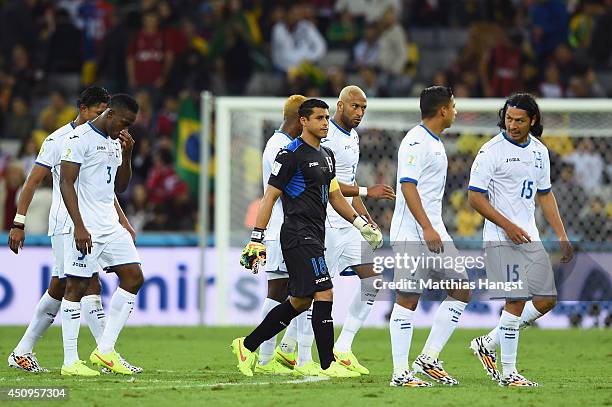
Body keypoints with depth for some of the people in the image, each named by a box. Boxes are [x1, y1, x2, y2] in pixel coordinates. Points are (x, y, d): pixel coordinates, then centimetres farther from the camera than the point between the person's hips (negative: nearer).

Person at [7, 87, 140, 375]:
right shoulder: (58, 140, -6)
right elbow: (33, 182, -4)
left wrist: (123, 222, 16)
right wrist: (18, 223, -8)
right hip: (66, 226, -7)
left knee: (58, 289, 10)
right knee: (90, 287, -15)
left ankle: (22, 353, 18)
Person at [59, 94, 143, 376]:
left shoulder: (115, 142, 17)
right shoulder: (80, 138, -10)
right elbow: (66, 183, -16)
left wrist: (126, 155, 7)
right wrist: (79, 226, -22)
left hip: (111, 226, 9)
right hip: (85, 229, -9)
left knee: (133, 278, 4)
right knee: (76, 287, -5)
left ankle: (105, 350, 8)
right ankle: (70, 361, -1)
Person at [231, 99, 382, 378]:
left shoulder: (326, 155, 17)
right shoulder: (291, 154, -10)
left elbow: (334, 195, 26)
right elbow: (269, 197, -11)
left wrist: (360, 223, 19)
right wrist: (256, 239, -15)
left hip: (315, 237, 9)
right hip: (298, 236, -9)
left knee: (300, 302, 12)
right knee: (324, 294, -13)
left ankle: (247, 346, 21)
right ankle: (327, 365, -9)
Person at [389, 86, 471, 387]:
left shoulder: (435, 143, 18)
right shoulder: (416, 142, -12)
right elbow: (408, 186, -20)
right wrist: (427, 228, -25)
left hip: (433, 232, 10)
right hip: (412, 234, -10)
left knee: (461, 291, 5)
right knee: (408, 298, -7)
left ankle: (428, 359, 9)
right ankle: (400, 373, -4)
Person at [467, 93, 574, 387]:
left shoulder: (540, 151, 12)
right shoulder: (492, 151, -9)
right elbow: (475, 197, -11)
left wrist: (562, 236, 14)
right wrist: (508, 226, -18)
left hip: (530, 238, 7)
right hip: (502, 239, -7)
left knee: (546, 300, 4)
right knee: (517, 301, -12)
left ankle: (488, 344, 17)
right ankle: (508, 373, -3)